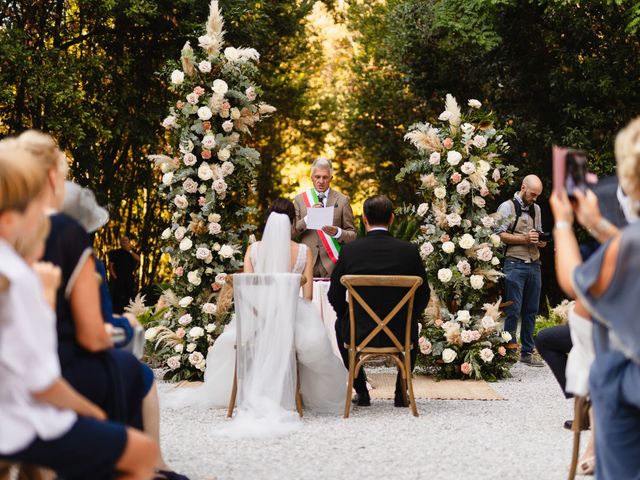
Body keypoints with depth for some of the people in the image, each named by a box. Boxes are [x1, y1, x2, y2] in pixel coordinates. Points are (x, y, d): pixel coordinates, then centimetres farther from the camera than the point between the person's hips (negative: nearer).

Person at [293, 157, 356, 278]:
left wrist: (337, 232, -15)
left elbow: (352, 235, 5)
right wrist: (308, 217, -12)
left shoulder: (342, 200, 6)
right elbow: (292, 233, 3)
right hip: (307, 264, 1)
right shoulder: (299, 199, 9)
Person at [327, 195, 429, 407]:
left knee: (340, 325, 35)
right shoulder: (409, 250, -8)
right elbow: (423, 294, 1)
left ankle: (361, 392, 32)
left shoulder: (350, 250, -8)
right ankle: (401, 392, 30)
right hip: (400, 334, 1)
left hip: (358, 334, -1)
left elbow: (335, 297, 0)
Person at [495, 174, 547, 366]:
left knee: (531, 311, 7)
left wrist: (540, 241, 5)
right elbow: (500, 235, -9)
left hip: (534, 264, 7)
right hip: (515, 264, -6)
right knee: (513, 310, -7)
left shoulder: (536, 209, 19)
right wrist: (525, 239, -16)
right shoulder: (507, 207, -1)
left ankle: (527, 352, 14)